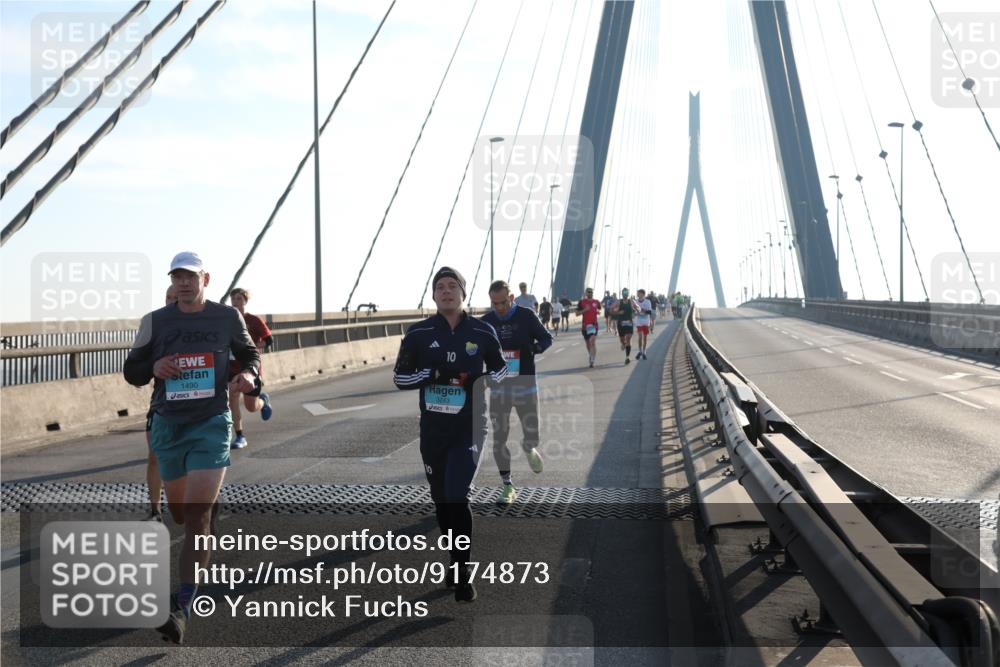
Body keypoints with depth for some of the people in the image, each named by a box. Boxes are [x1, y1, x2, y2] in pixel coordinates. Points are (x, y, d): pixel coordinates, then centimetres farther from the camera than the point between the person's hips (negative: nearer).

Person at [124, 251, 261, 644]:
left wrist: (249, 374, -7)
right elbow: (130, 370, 8)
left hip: (211, 424, -3)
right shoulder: (154, 321, 1)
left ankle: (182, 607, -13)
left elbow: (248, 352, 15)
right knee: (179, 513, 14)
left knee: (197, 515, -13)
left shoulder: (227, 317, 0)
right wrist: (153, 367, -15)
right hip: (168, 426, 3)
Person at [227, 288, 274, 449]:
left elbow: (269, 340, -7)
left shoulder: (254, 321, -7)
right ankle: (240, 437, 3)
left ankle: (263, 399, 36)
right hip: (232, 368, 3)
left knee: (251, 407, 1)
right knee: (232, 403, -7)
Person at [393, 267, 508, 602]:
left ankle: (462, 575, -4)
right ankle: (457, 563, 31)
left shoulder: (483, 332, -1)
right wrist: (433, 374, -15)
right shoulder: (418, 333, 0)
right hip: (433, 428, 2)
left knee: (457, 497, -14)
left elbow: (499, 369, 13)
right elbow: (399, 378, 2)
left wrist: (481, 379, -9)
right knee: (441, 499, 11)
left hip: (469, 427, -2)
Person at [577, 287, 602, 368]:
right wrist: (584, 310, -14)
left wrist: (598, 312, 0)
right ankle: (591, 356, 35)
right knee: (588, 342, 12)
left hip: (594, 324, -1)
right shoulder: (582, 302, 2)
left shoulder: (596, 302, 6)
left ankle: (592, 361, -18)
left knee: (593, 341, -16)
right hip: (585, 324, 1)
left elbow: (599, 311, 23)